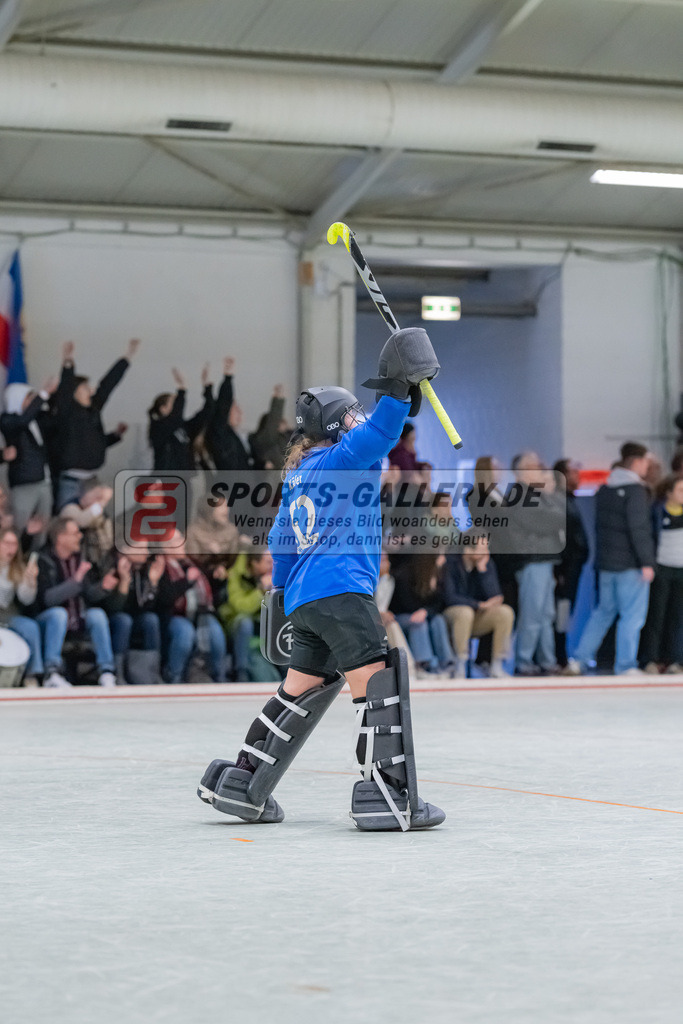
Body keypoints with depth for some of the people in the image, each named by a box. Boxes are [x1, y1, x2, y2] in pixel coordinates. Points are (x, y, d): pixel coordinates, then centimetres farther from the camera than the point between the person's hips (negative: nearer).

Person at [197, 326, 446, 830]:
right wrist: (399, 391, -31)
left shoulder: (299, 473, 21)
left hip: (305, 600, 10)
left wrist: (282, 591, 36)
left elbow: (281, 537, 27)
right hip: (341, 592, -10)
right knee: (379, 686, -12)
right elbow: (378, 433, -24)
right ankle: (388, 797, -18)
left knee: (302, 691, 17)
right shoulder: (340, 459, -4)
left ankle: (241, 782, 22)